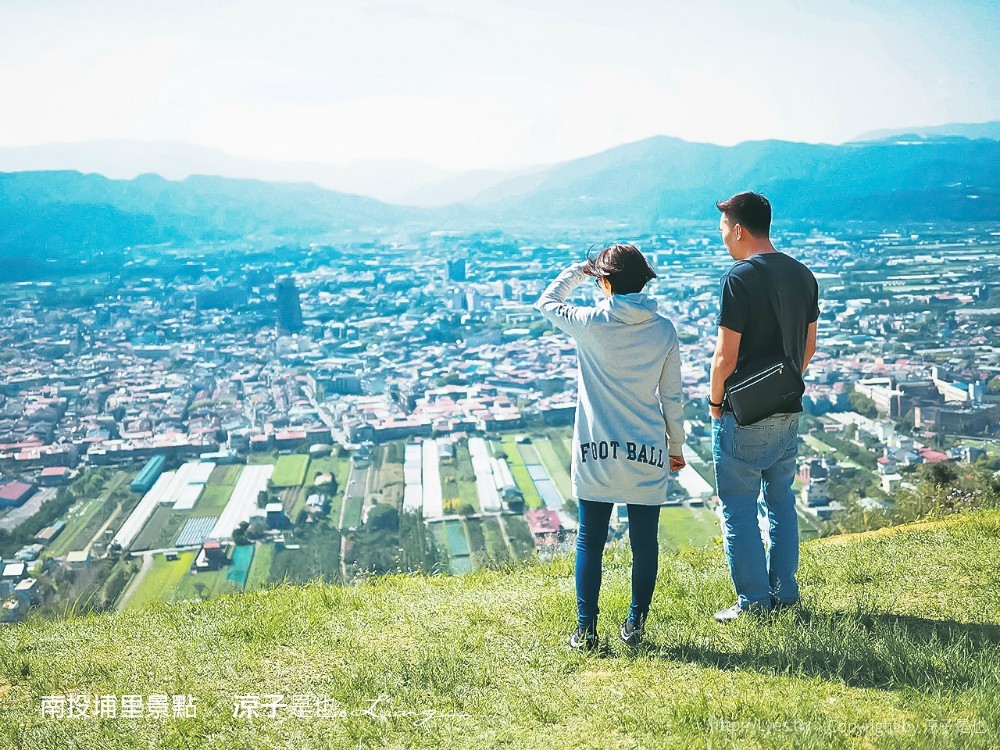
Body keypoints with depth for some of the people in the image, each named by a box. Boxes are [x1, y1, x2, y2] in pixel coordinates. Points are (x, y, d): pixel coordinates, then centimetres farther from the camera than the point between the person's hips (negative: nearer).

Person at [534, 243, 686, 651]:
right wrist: (676, 445, 16)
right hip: (649, 454, 2)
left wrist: (579, 269, 20)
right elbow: (671, 396, 5)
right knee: (644, 543, 13)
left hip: (597, 455, -2)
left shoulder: (590, 324, -9)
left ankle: (586, 630, 12)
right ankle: (635, 625, 21)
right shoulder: (664, 330, -2)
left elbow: (546, 301, 11)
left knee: (590, 543, 8)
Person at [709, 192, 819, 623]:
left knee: (738, 507, 3)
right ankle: (785, 594, 22)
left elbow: (726, 356, -18)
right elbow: (809, 346, 12)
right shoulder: (803, 275, 6)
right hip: (789, 410, 7)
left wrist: (715, 400, -3)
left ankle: (753, 602, 7)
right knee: (782, 502, 16)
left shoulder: (739, 279, -17)